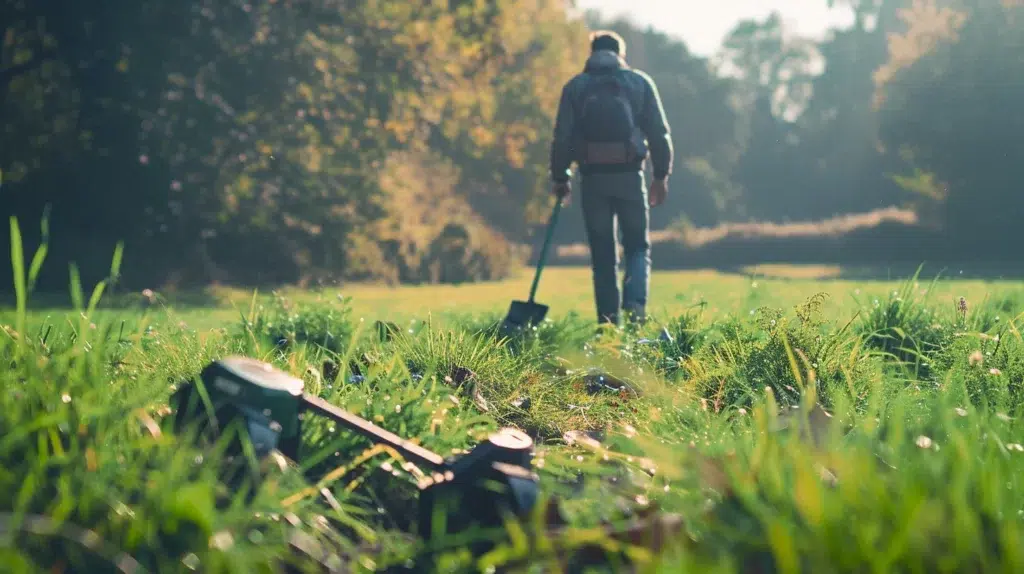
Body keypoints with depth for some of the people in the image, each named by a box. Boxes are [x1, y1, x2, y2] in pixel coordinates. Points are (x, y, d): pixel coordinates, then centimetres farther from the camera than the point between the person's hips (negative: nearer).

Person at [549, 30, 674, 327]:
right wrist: (661, 176, 8)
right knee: (638, 247, 10)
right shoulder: (640, 82, 7)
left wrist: (560, 178, 10)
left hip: (593, 178, 1)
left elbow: (562, 137, 2)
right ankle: (636, 303, -14)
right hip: (629, 175, -1)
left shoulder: (575, 86, 7)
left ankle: (608, 321, 5)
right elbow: (659, 133, 3)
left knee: (603, 254, 8)